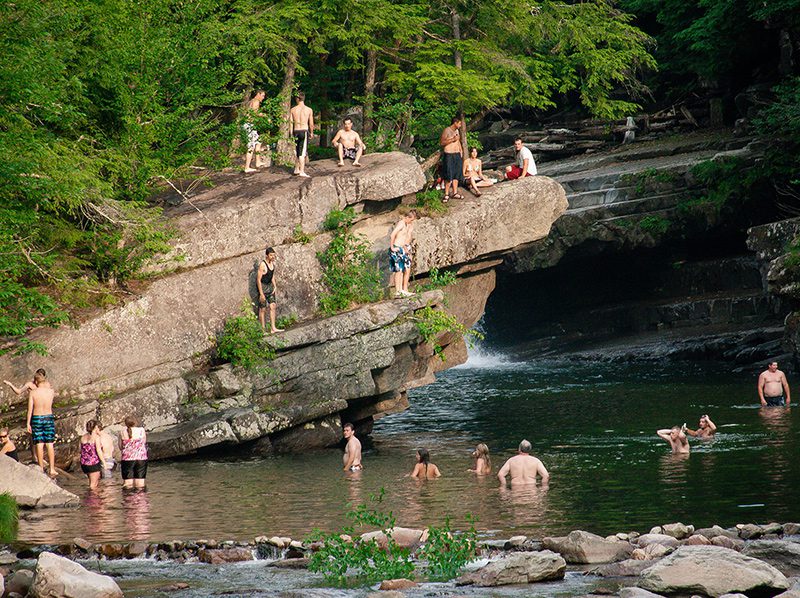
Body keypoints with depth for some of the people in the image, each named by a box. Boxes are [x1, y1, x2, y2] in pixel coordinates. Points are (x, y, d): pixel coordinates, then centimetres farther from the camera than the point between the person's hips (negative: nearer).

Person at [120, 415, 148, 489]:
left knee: (127, 485, 4)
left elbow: (120, 447, 5)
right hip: (141, 458, 0)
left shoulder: (123, 432, -3)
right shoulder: (141, 430, -5)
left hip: (127, 459, 0)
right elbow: (144, 442, 8)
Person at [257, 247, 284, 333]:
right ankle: (263, 329, 8)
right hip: (262, 286, -7)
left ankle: (273, 328, 6)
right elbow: (258, 280, -20)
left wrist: (274, 286, 10)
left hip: (270, 286, 7)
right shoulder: (262, 265, -21)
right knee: (263, 309, 1)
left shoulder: (272, 263, 2)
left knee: (273, 307, 4)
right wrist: (261, 294, -20)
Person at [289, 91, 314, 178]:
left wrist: (291, 134, 9)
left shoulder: (293, 110, 1)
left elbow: (291, 123, 2)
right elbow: (311, 124, 0)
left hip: (296, 131, 2)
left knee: (297, 151, 18)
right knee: (302, 152, -3)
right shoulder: (309, 110, -3)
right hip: (304, 131, -2)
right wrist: (311, 133, 15)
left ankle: (297, 169, 26)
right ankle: (302, 171, -10)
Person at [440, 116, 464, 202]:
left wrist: (460, 152, 15)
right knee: (449, 176, -8)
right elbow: (441, 143, -14)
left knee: (456, 175, 8)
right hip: (449, 155, -8)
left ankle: (455, 193, 15)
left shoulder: (457, 131, 13)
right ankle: (446, 194, -2)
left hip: (457, 155, 8)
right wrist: (452, 140, -19)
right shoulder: (447, 131, -11)